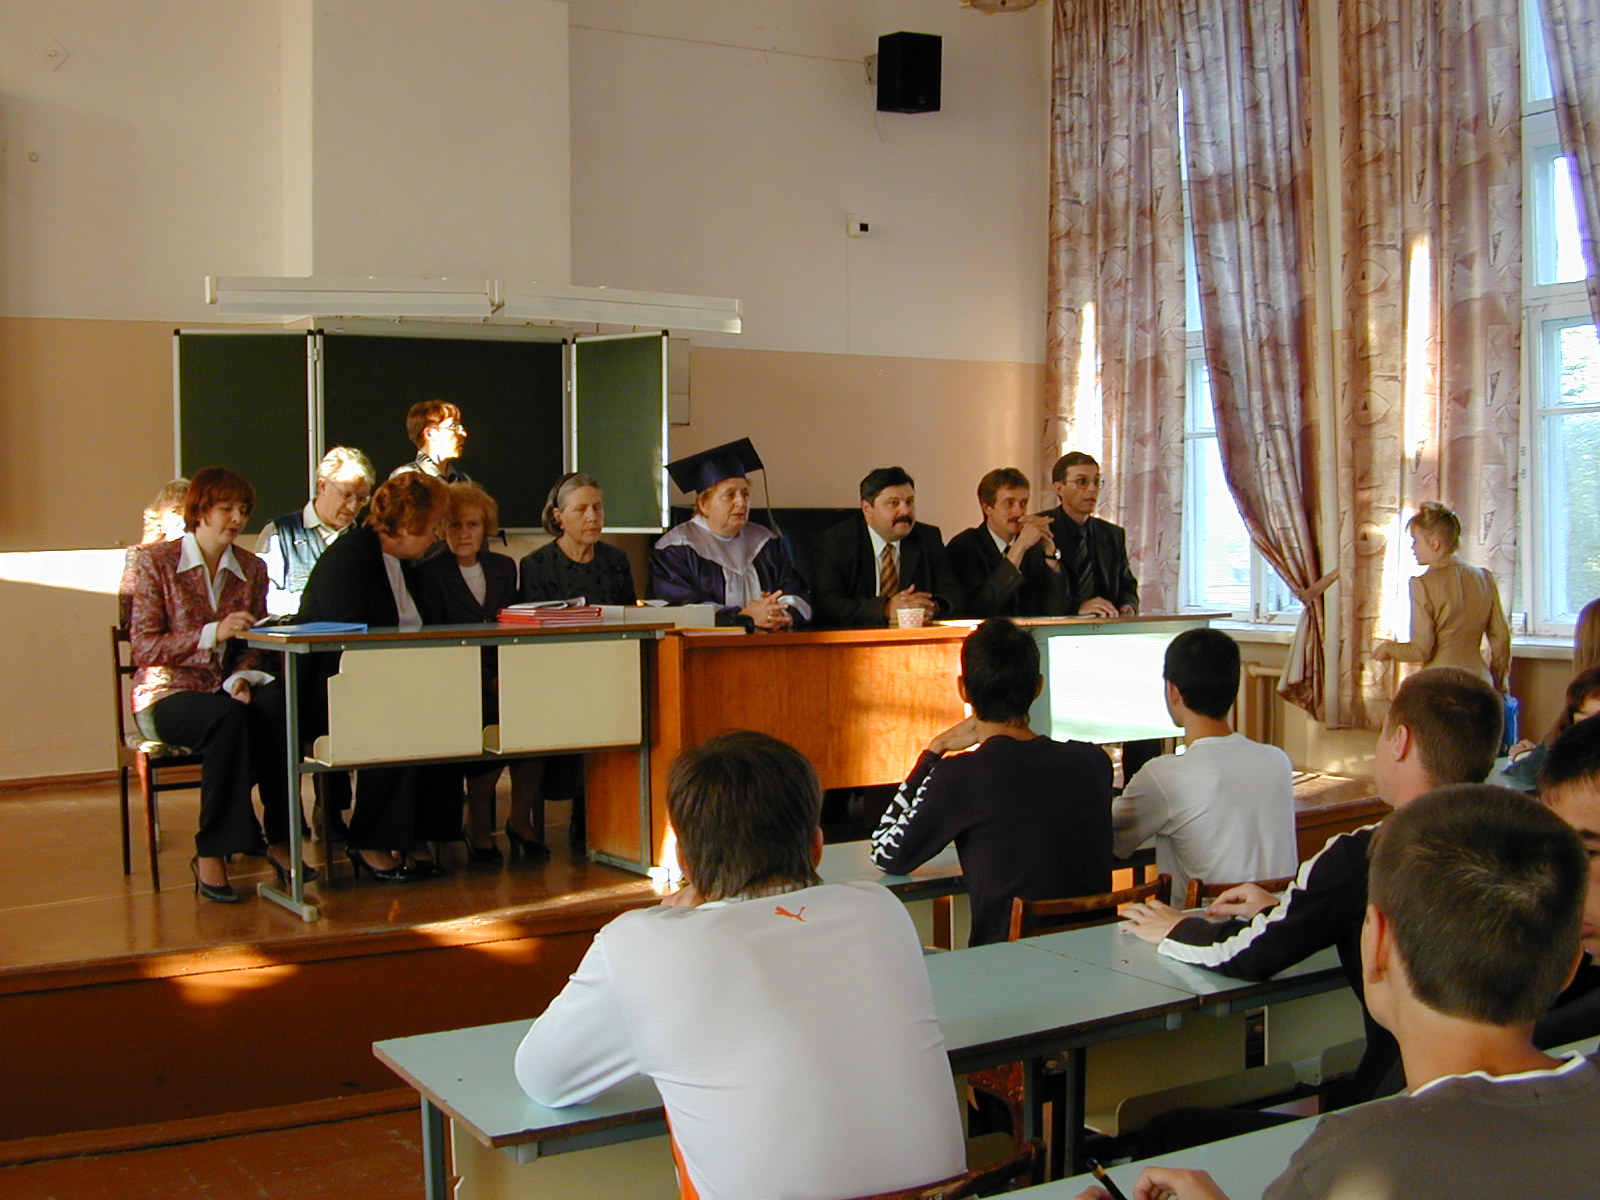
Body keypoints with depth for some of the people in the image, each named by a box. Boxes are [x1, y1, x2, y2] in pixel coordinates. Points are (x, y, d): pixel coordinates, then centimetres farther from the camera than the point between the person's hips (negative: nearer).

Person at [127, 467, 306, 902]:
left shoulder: (252, 568, 12)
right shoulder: (156, 562, -1)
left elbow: (254, 643, 12)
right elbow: (144, 646, -7)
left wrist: (241, 677, -11)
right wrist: (213, 633, -19)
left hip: (227, 690, 4)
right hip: (168, 694, -3)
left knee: (273, 704, -32)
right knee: (227, 716, -37)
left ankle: (280, 841, -27)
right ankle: (210, 855, -30)